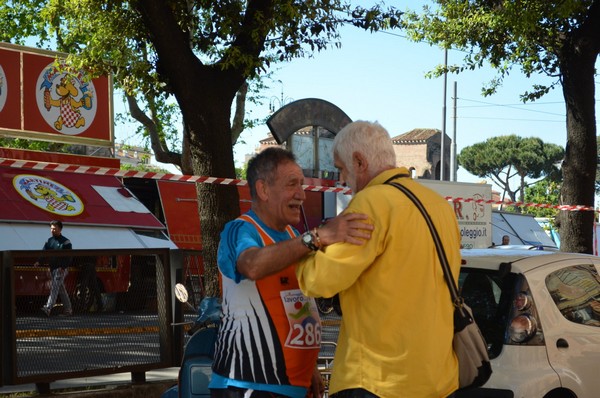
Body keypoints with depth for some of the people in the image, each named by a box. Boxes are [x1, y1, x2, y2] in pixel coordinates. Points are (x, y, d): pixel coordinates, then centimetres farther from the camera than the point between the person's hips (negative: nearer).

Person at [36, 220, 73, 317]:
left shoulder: (65, 242, -5)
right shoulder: (49, 241, 14)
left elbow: (68, 256, -10)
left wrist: (63, 267, -21)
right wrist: (39, 261, -12)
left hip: (61, 269, -7)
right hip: (52, 268, 7)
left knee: (54, 288, -16)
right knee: (61, 289, 12)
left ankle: (48, 308, -26)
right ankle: (68, 308, 19)